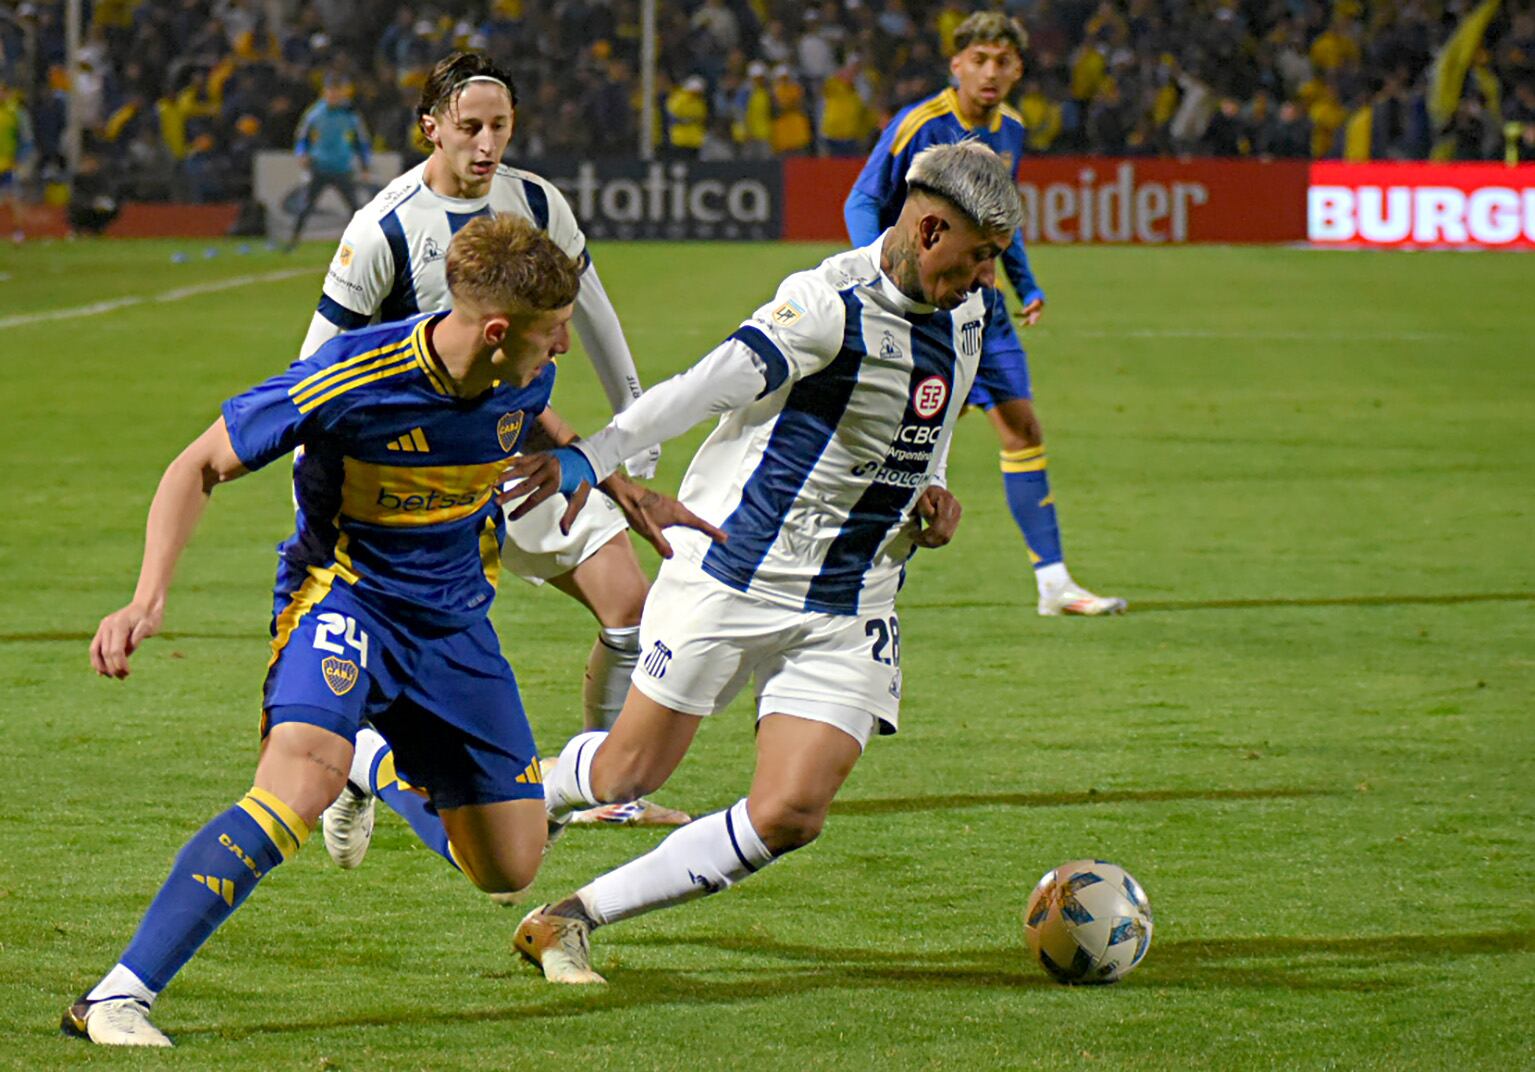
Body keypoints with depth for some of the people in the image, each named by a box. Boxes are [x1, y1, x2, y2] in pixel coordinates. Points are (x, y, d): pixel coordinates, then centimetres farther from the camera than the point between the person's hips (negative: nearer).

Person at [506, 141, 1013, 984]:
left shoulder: (966, 313, 7)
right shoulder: (833, 304, -19)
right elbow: (707, 388, -28)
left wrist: (929, 494, 5)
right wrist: (586, 460, -38)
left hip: (847, 610, 6)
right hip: (733, 576, -6)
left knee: (789, 817, -9)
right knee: (629, 773, 5)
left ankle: (569, 921, 2)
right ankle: (532, 804, 43)